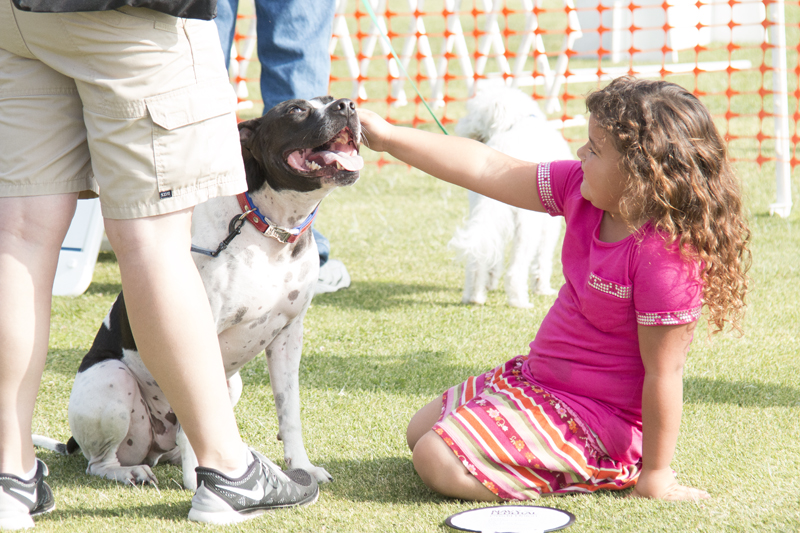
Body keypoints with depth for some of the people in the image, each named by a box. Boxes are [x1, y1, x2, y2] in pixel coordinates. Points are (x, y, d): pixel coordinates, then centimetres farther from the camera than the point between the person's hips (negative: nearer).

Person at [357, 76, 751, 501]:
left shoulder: (666, 255, -31)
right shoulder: (583, 190, -7)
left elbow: (664, 373, -26)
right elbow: (490, 171, 0)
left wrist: (655, 475, -19)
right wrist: (389, 138, 0)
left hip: (594, 419, -10)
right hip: (538, 375, 10)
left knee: (438, 461, -18)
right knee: (421, 432, 20)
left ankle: (594, 478, -4)